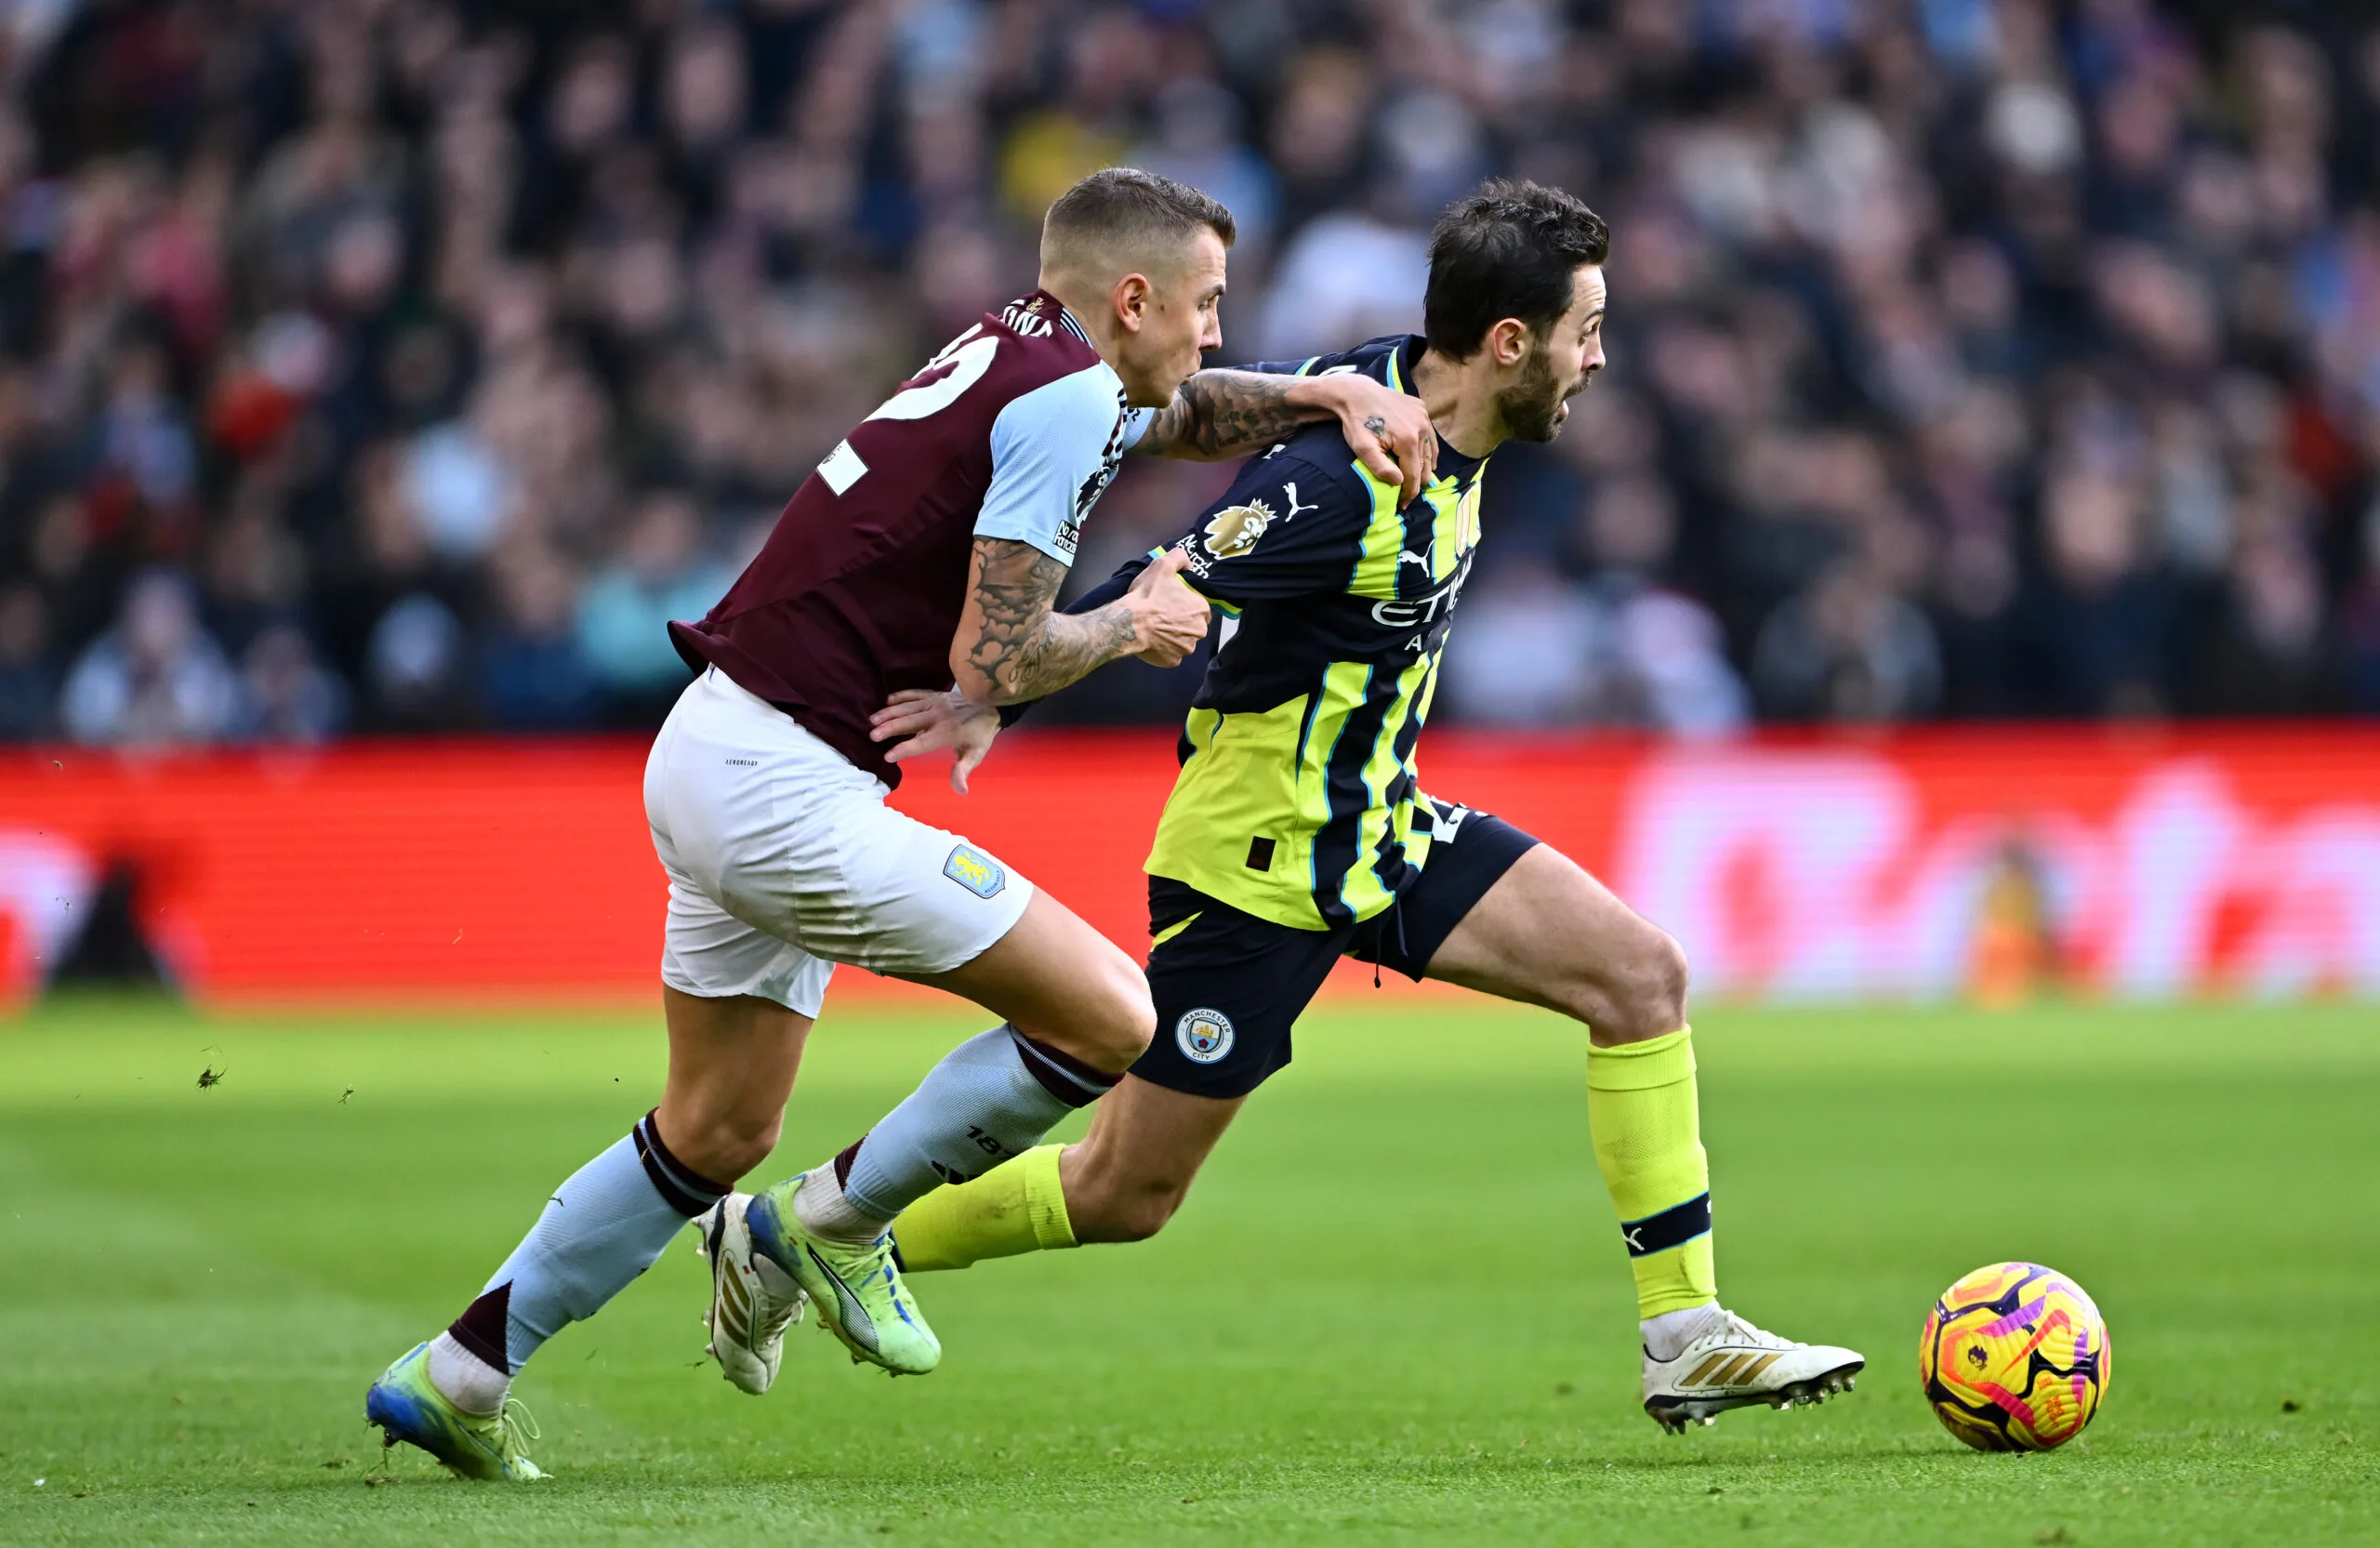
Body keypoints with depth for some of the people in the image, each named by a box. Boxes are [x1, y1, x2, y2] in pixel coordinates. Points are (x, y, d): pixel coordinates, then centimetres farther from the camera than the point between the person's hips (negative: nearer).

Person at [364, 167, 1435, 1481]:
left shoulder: (1016, 348, 13)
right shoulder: (1064, 400, -14)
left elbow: (1183, 413, 33)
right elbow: (992, 663, -17)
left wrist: (1335, 395, 15)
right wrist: (1134, 623, 0)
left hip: (707, 762, 10)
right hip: (785, 792, -10)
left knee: (714, 1141, 21)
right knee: (1111, 1022, -6)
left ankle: (457, 1373, 23)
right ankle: (835, 1221, 8)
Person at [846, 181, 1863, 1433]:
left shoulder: (1413, 394, -2)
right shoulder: (1350, 484, -29)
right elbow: (1155, 593, -23)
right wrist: (992, 693, -17)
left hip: (1373, 825, 9)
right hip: (1260, 859, -9)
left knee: (1641, 974, -4)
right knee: (1121, 1196, 2)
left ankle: (1688, 1340, 0)